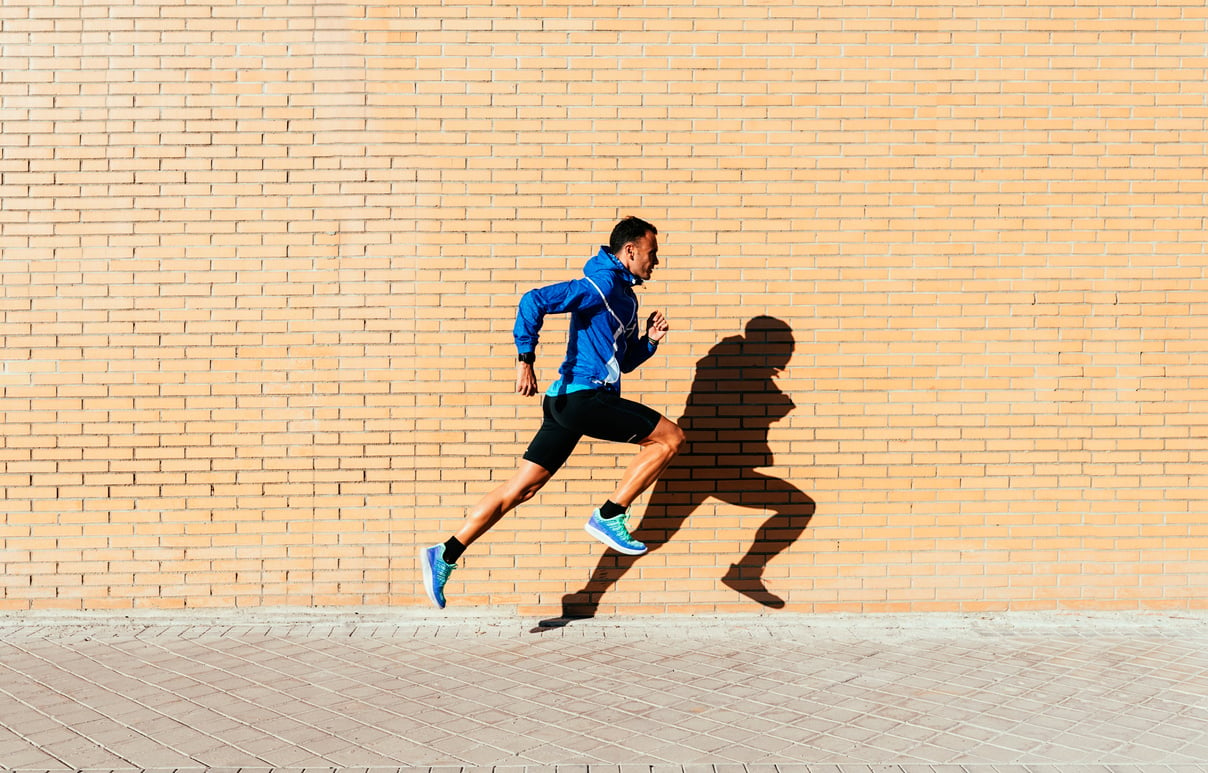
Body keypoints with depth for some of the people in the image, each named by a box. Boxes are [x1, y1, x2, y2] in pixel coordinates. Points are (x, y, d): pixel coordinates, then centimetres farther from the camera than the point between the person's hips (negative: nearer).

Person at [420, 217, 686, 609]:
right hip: (582, 396, -9)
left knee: (520, 489, 7)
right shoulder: (601, 285, -8)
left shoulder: (624, 296, 22)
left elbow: (624, 361, 30)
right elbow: (535, 301, -18)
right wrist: (526, 360, -22)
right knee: (670, 437, -7)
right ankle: (609, 517, -3)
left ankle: (445, 556, 8)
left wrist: (650, 340, 11)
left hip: (570, 401, 9)